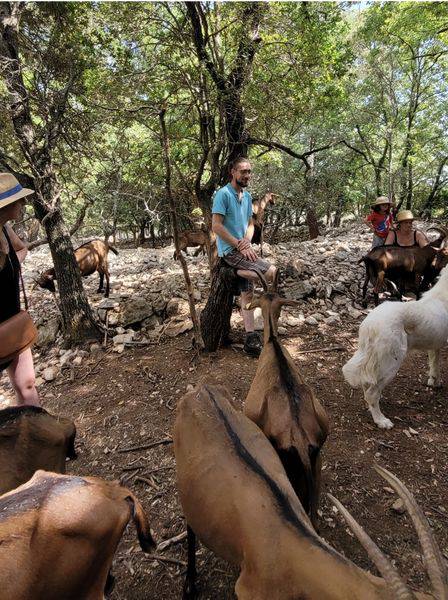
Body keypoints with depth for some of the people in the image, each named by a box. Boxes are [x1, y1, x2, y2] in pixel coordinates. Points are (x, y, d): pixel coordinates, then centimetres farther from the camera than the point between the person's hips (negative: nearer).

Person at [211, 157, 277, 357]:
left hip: (242, 249, 8)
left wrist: (247, 241, -6)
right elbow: (216, 226, -17)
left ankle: (251, 339, 8)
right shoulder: (223, 194, -11)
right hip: (230, 250, -8)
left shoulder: (247, 196, 14)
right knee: (272, 273, -20)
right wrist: (240, 245, -16)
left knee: (247, 293, 5)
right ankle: (236, 272, 1)